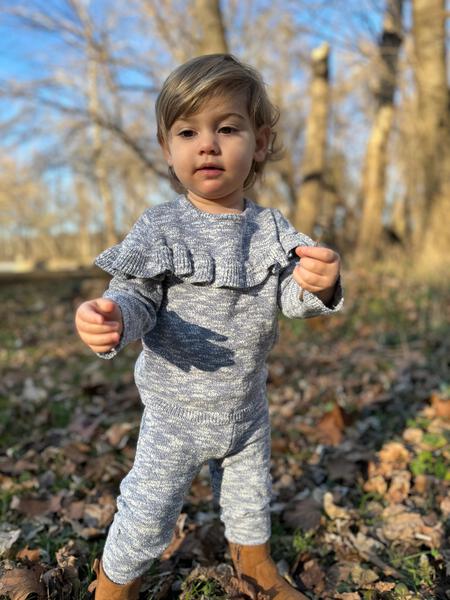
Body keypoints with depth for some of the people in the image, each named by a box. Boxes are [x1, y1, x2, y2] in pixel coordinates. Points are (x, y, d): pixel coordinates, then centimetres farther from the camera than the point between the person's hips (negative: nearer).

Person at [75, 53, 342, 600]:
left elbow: (291, 297, -8)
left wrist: (317, 287, -31)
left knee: (249, 493, 27)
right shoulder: (161, 228, -17)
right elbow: (138, 296, -17)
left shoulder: (270, 228, -6)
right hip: (176, 410, -3)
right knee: (148, 511, 12)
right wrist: (112, 319, -40)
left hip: (247, 405, 4)